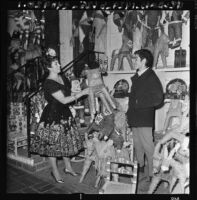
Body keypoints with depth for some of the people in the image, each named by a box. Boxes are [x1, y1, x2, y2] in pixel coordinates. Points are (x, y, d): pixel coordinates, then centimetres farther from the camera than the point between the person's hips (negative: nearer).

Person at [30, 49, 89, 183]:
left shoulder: (63, 78, 5)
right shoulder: (49, 83, -21)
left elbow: (69, 92, 18)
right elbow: (64, 100, -24)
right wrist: (81, 93, -23)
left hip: (64, 113, 8)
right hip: (53, 115, -8)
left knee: (66, 141, 16)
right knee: (53, 143, 6)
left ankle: (68, 167, 34)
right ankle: (55, 171, 25)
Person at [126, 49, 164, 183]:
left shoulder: (151, 77, -11)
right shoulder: (136, 78, 14)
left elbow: (158, 99, -19)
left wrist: (140, 104, -13)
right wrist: (131, 109, 7)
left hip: (145, 119, -8)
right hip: (134, 118, 8)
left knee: (148, 146, -1)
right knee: (137, 145, 18)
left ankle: (153, 174, 13)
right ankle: (140, 167, 36)